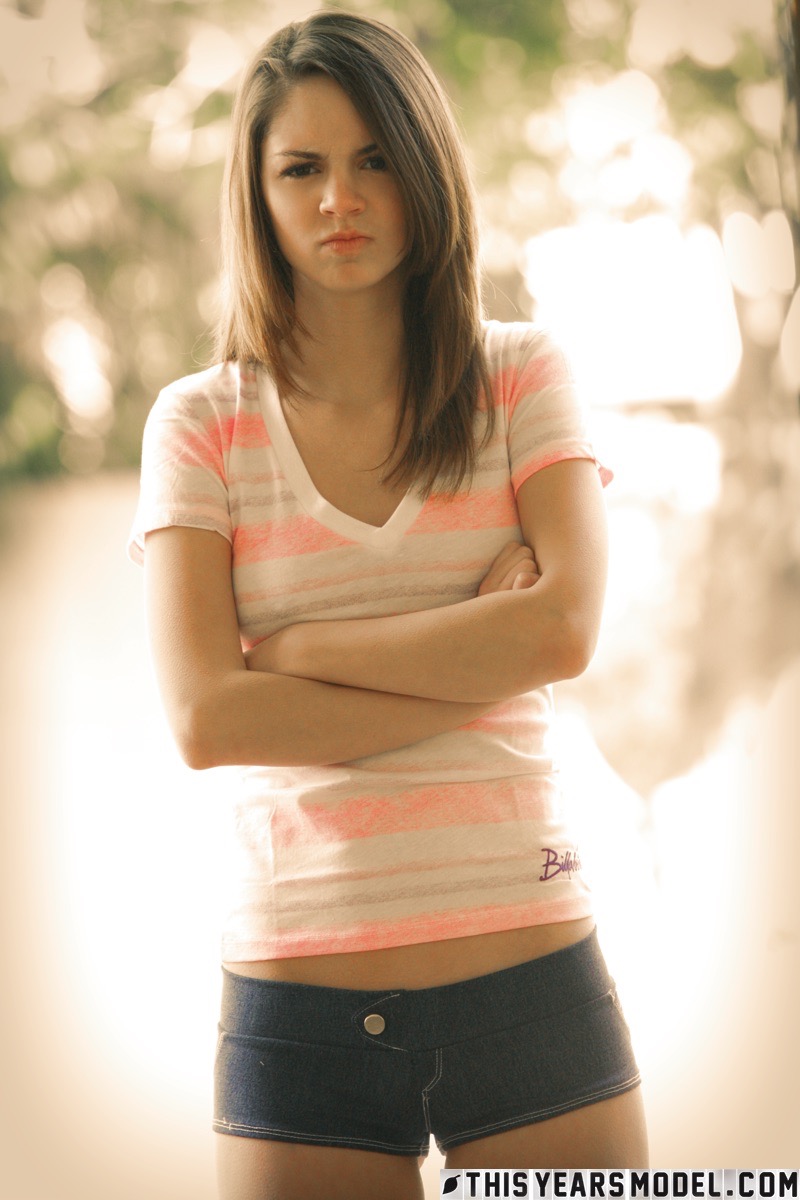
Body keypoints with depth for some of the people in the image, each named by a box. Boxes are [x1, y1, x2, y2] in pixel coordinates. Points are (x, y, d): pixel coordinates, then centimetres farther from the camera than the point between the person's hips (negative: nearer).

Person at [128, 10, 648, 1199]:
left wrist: (293, 647, -8)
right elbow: (204, 719, -9)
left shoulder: (522, 377, 4)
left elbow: (566, 629, -11)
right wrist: (478, 668, -10)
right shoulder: (202, 423, 3)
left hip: (529, 977, 0)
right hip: (300, 1000, 0)